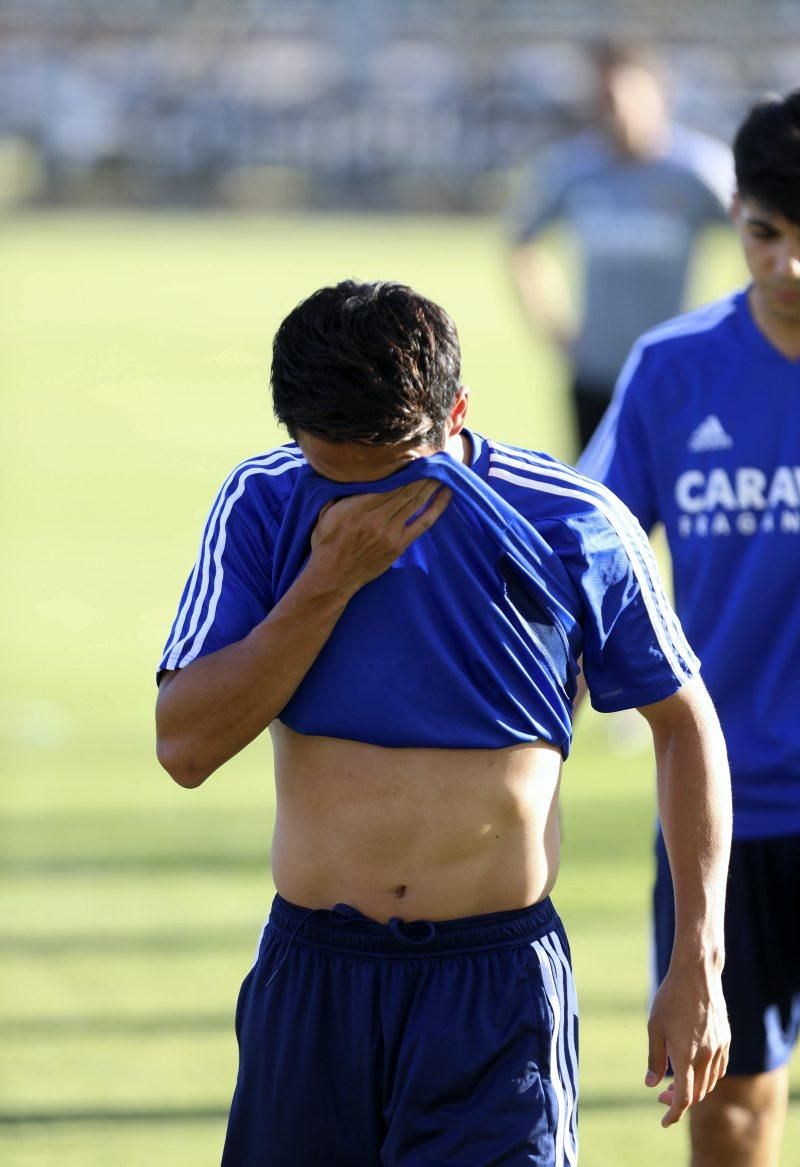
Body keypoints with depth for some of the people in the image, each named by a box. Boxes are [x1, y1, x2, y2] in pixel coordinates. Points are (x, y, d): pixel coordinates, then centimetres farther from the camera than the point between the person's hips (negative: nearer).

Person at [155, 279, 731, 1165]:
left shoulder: (576, 527, -5)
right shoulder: (264, 509, -2)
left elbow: (684, 722, 7)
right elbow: (184, 747, -9)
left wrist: (698, 966, 3)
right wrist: (331, 579, -18)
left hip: (498, 992, -2)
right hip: (311, 981, 2)